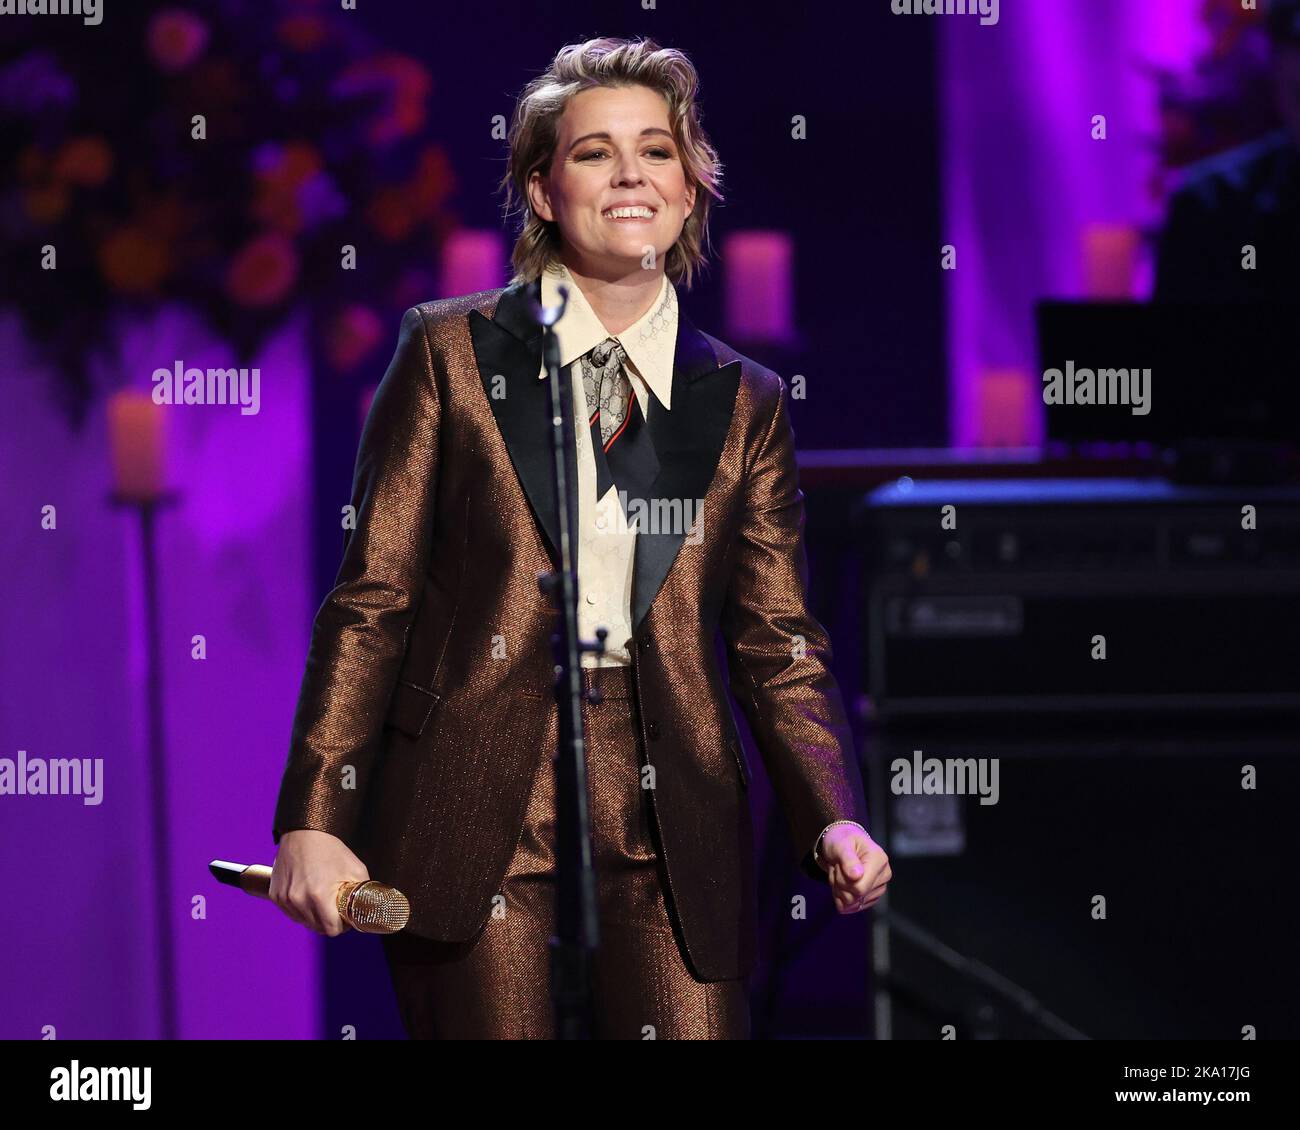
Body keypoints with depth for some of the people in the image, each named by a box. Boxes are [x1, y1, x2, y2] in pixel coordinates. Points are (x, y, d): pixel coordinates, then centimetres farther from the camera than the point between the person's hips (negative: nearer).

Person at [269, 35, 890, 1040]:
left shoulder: (743, 404, 11)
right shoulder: (453, 352, 4)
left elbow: (780, 647, 7)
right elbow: (371, 600, 1)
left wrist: (835, 822, -10)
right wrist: (312, 819, -7)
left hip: (668, 824, 2)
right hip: (472, 811, -2)